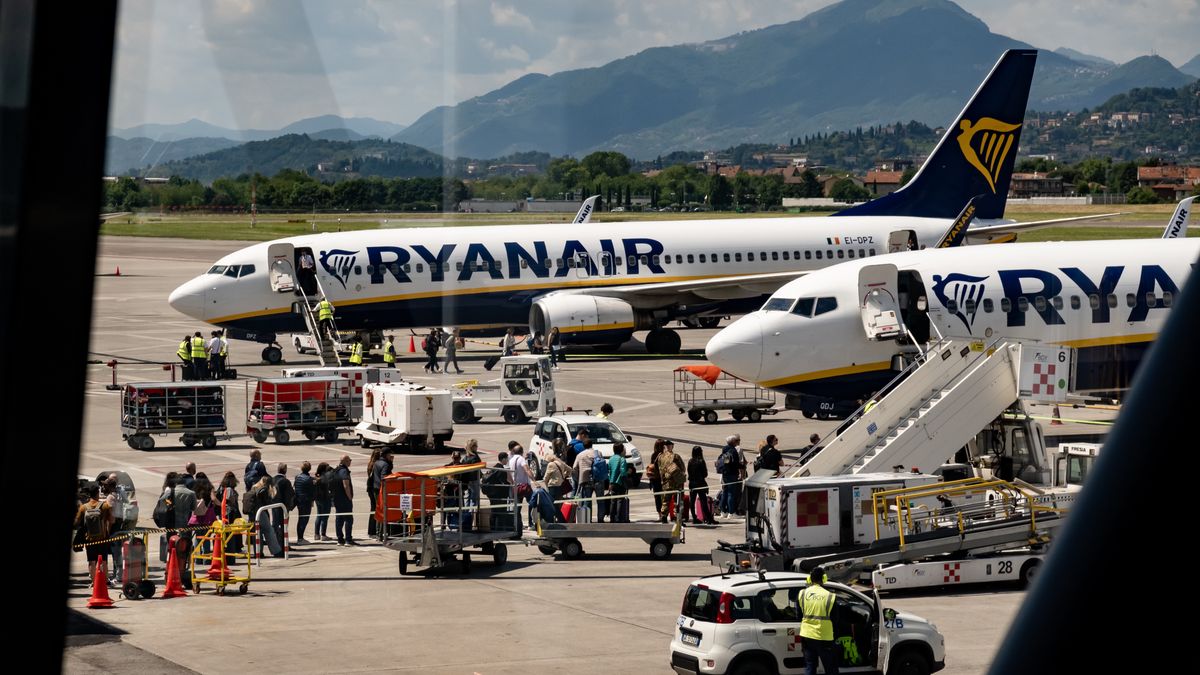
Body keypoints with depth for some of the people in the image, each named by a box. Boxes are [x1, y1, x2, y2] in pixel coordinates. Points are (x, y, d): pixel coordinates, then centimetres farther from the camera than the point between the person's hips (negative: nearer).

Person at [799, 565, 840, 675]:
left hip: (807, 636, 4)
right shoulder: (830, 596, -12)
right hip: (824, 637, -4)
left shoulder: (803, 594, -1)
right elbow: (834, 619, -4)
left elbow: (799, 615, 9)